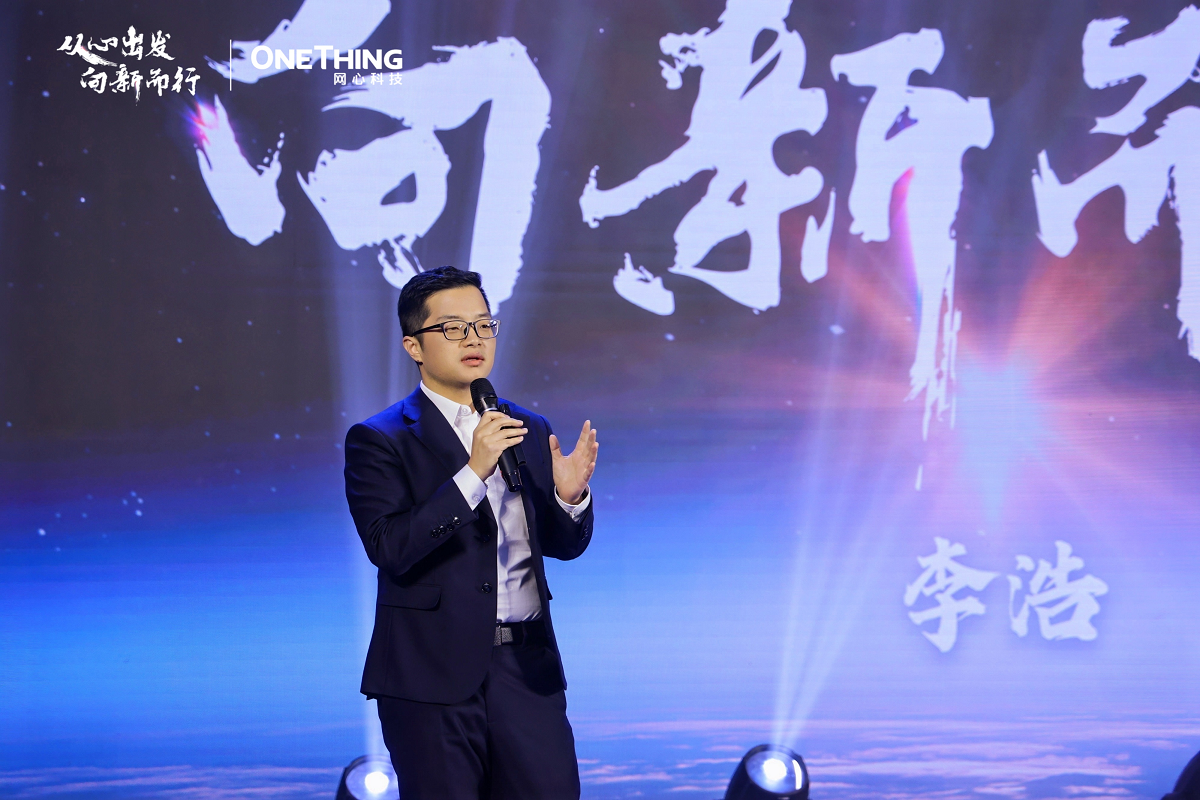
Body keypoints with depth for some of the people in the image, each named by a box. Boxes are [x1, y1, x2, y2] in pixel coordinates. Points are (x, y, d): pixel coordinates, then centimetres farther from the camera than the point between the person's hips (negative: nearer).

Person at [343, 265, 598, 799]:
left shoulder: (529, 430, 12)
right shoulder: (379, 440, -4)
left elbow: (563, 546, 14)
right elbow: (389, 548, -17)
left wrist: (570, 496, -8)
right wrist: (472, 472, -22)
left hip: (528, 669, 5)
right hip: (433, 675, -4)